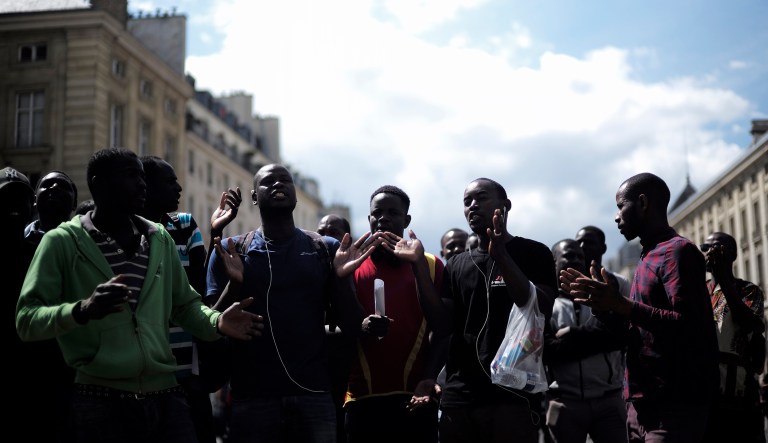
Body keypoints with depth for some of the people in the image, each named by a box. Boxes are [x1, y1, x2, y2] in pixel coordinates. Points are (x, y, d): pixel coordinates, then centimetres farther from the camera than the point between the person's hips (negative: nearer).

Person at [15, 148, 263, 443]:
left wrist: (216, 322, -2)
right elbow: (26, 319, -7)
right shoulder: (63, 242, -1)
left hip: (165, 396, 4)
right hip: (101, 401, -4)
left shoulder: (160, 239, 13)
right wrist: (82, 311, -25)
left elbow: (184, 303, 18)